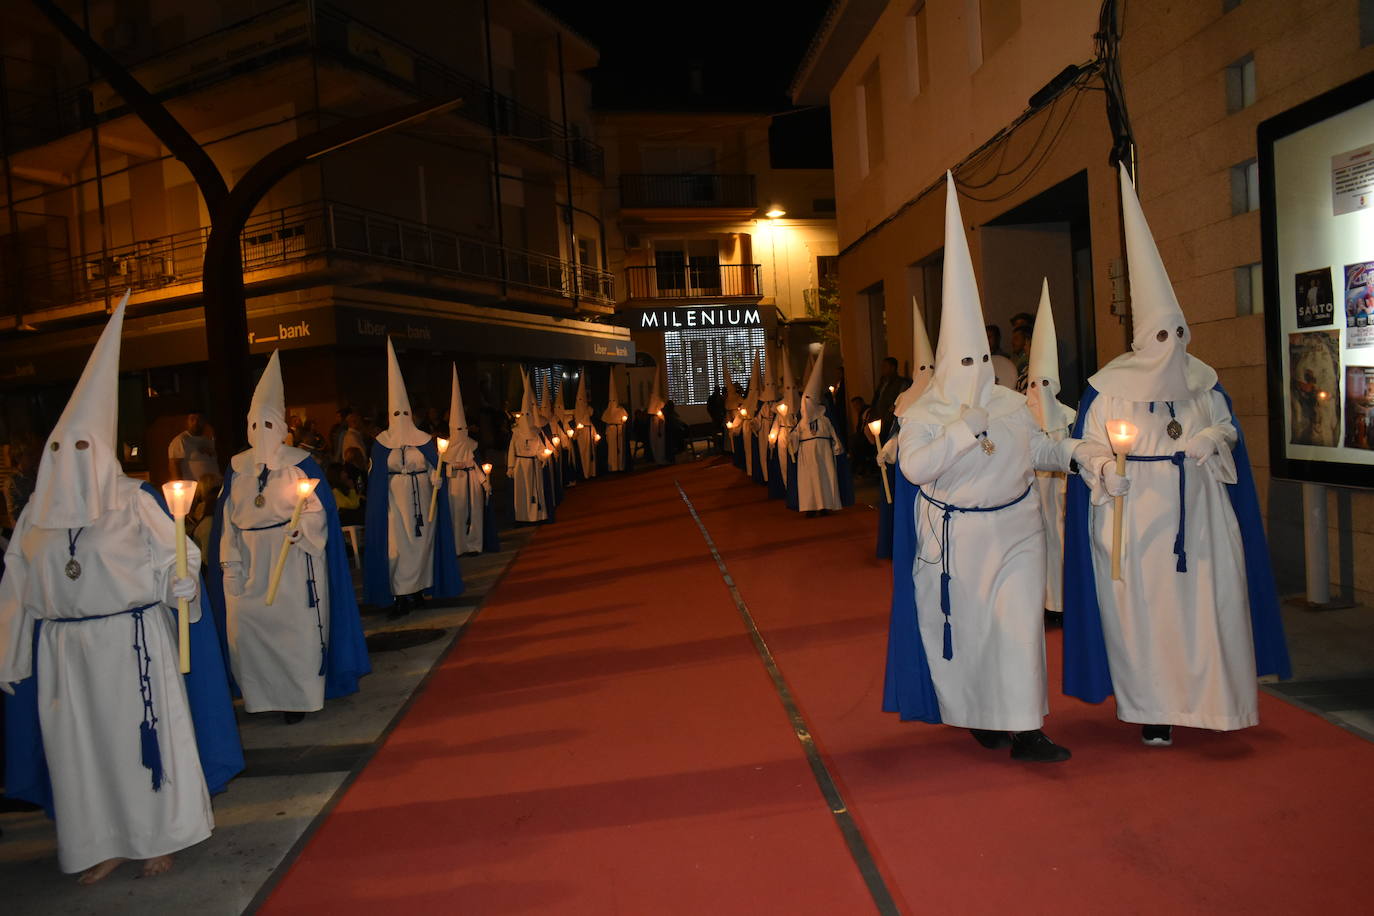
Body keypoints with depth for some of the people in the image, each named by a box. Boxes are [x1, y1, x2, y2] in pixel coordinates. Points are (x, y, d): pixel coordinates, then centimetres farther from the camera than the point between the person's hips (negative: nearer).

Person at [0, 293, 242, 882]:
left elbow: (175, 560, -6)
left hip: (132, 643, -4)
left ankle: (158, 837, 19)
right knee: (79, 744, 10)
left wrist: (181, 587, -28)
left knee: (141, 735, 4)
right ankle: (101, 842, 25)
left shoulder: (136, 502, -5)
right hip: (64, 652, 4)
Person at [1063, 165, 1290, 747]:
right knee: (1143, 606, -1)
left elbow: (1228, 428, 18)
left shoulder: (1202, 380, 8)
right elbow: (1089, 449, -3)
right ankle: (1153, 709, 9)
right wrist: (1107, 468, -22)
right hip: (1137, 513, -4)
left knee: (1206, 599, 4)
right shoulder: (1108, 387, -5)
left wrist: (1213, 440, -4)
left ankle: (1206, 696, 21)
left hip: (1198, 509, 4)